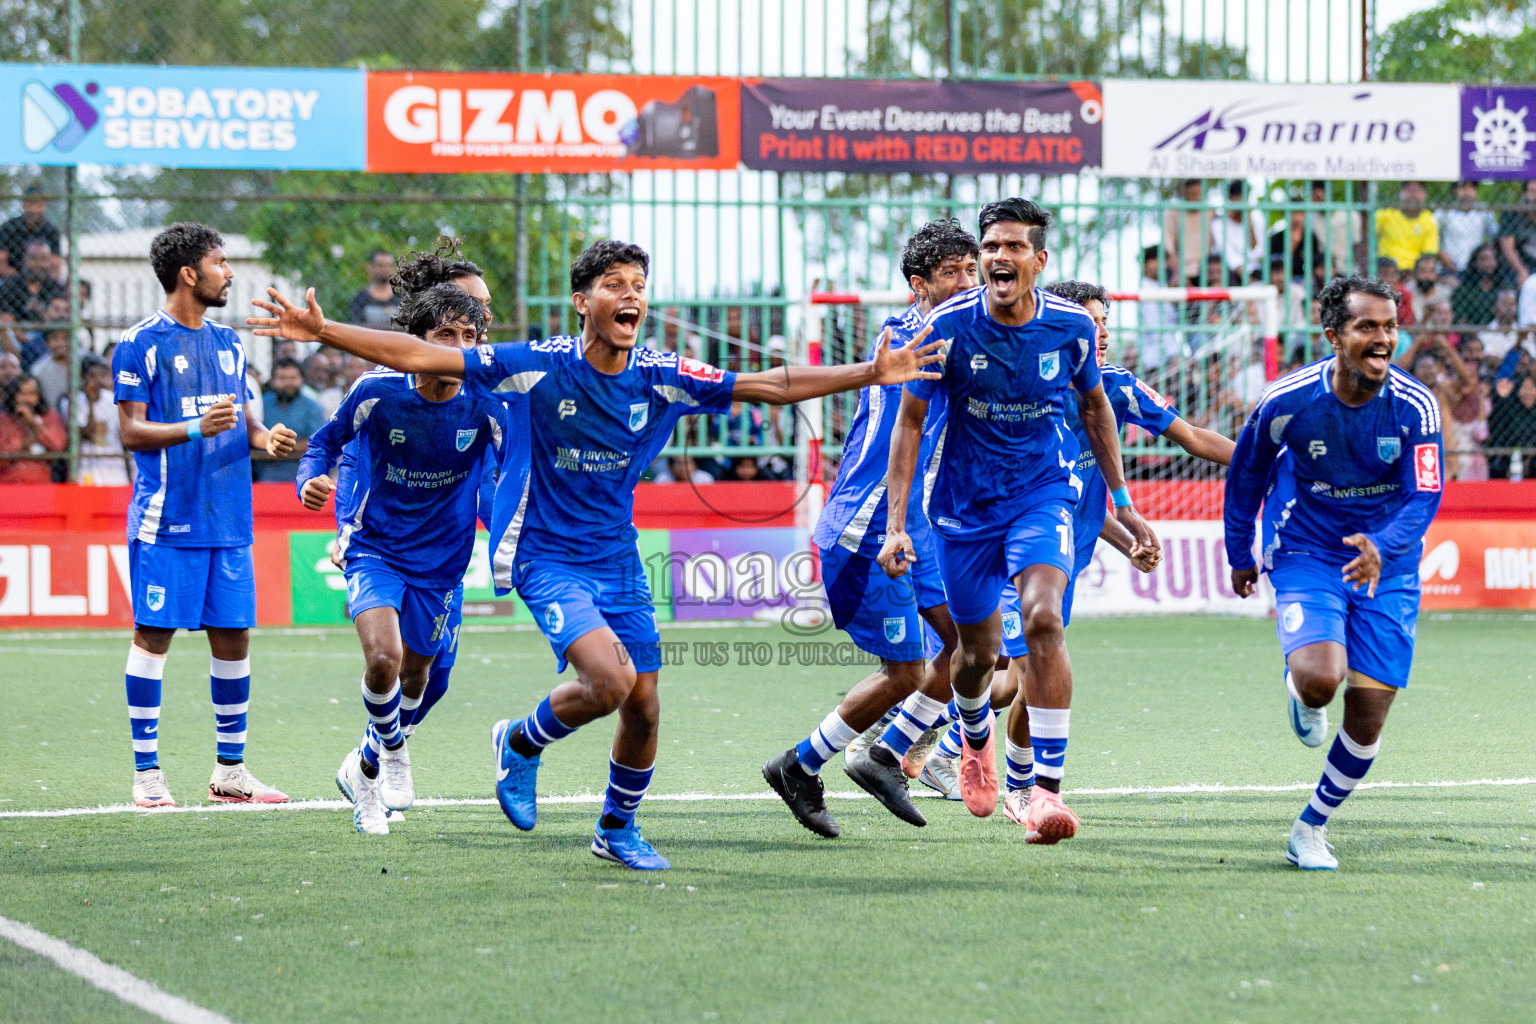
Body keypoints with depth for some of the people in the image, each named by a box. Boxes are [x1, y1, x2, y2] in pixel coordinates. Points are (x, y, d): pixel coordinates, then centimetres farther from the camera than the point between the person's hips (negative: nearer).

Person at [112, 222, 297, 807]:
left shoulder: (228, 343, 16)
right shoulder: (141, 344, -5)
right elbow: (131, 431, -9)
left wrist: (265, 438, -1)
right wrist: (196, 429, -23)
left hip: (228, 519, 6)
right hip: (166, 520, -6)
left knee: (233, 637, 6)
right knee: (154, 635, -4)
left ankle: (230, 770, 15)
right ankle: (146, 773, 1)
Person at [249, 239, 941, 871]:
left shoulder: (662, 377, -6)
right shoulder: (541, 366, -15)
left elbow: (776, 386, -2)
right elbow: (419, 357, -15)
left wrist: (872, 374, -8)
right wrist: (323, 331, -22)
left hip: (619, 561, 5)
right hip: (549, 558, -5)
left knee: (643, 707, 5)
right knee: (609, 681, -25)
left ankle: (617, 829, 31)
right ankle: (522, 743, 5)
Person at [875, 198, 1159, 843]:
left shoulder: (1071, 326, -10)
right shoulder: (949, 326, -15)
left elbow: (1095, 407, 10)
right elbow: (910, 422, -6)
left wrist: (1122, 502, 13)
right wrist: (896, 524, -12)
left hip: (1044, 493, -1)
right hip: (964, 501, 1)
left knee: (1043, 619, -26)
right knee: (978, 651, 11)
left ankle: (1047, 789, -24)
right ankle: (976, 742, 48)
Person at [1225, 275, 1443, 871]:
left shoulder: (1415, 407, -15)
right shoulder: (1287, 402, -16)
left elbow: (1424, 496, -16)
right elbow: (1246, 474, 2)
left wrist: (1381, 547, -36)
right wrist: (1240, 555, 11)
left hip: (1386, 562, 2)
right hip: (1305, 554, -2)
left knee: (1367, 715, -1)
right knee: (1320, 678, -27)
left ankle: (1311, 829, 21)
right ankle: (1298, 690, 12)